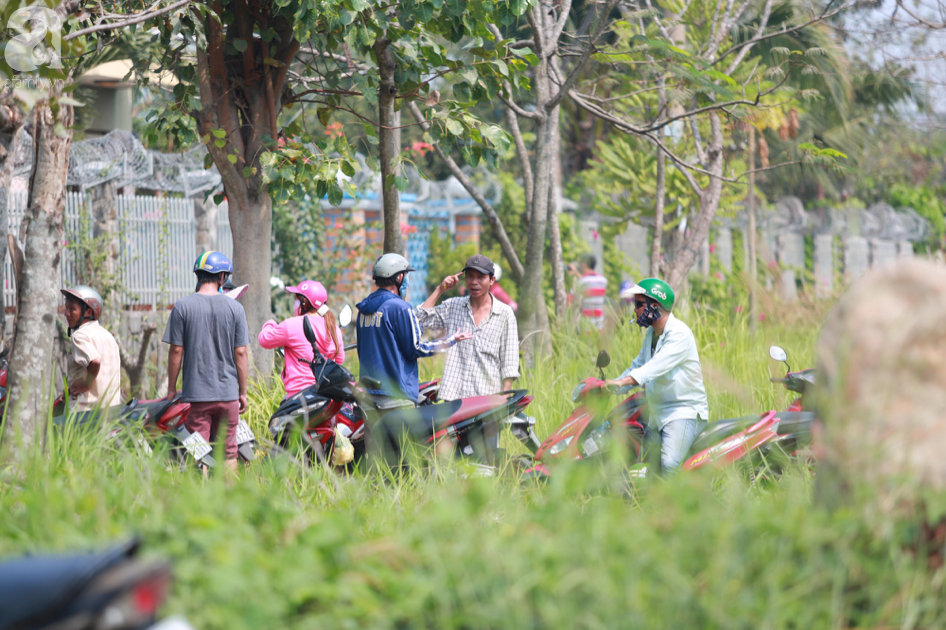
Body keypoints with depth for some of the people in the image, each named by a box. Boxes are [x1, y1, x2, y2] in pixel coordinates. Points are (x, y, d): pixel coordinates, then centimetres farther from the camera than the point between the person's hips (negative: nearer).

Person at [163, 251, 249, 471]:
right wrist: (243, 392, 9)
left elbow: (176, 350, -3)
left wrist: (172, 389, 6)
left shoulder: (183, 306, -3)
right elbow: (240, 353, 1)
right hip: (228, 393, 1)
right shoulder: (235, 308, 0)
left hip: (195, 393, -1)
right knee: (228, 453, 8)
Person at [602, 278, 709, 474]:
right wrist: (610, 385, 9)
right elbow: (638, 366, 23)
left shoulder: (679, 333, -16)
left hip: (684, 412, -9)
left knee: (668, 465, -28)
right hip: (658, 413, 9)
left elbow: (658, 365, -30)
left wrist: (622, 382, -40)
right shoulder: (651, 334, 14)